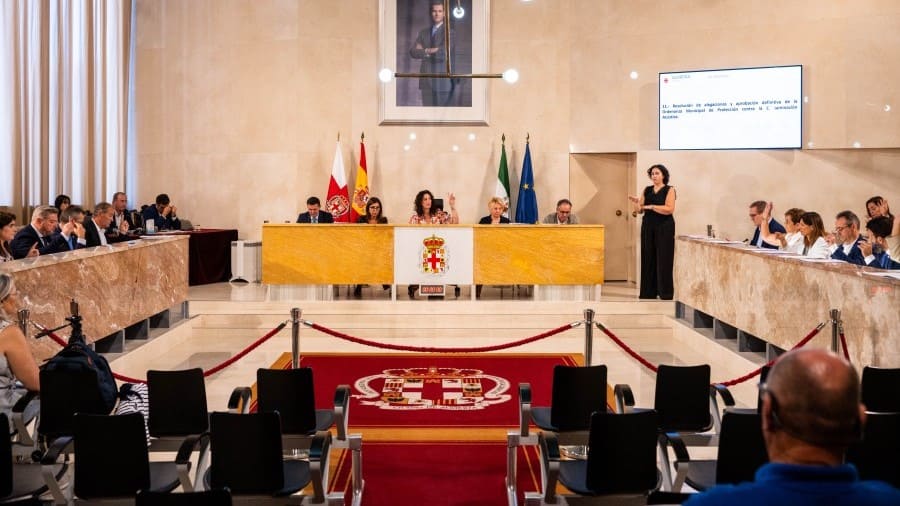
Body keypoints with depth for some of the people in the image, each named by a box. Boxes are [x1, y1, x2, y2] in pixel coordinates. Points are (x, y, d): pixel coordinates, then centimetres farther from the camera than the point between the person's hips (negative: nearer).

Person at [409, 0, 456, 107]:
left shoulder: (450, 32, -1)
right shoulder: (423, 32, 15)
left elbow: (444, 53, -15)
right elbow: (413, 52, 3)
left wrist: (425, 51, -3)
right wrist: (428, 52, -11)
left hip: (442, 81, -5)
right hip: (426, 81, 5)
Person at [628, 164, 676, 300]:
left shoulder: (669, 190, -1)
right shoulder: (647, 190, 13)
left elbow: (669, 209, -15)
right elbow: (640, 210, 11)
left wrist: (651, 207, -18)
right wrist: (636, 202, -9)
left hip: (664, 228, -5)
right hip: (648, 227, 5)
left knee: (663, 260, -5)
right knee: (648, 259, 2)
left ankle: (665, 293, -1)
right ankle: (648, 292, 6)